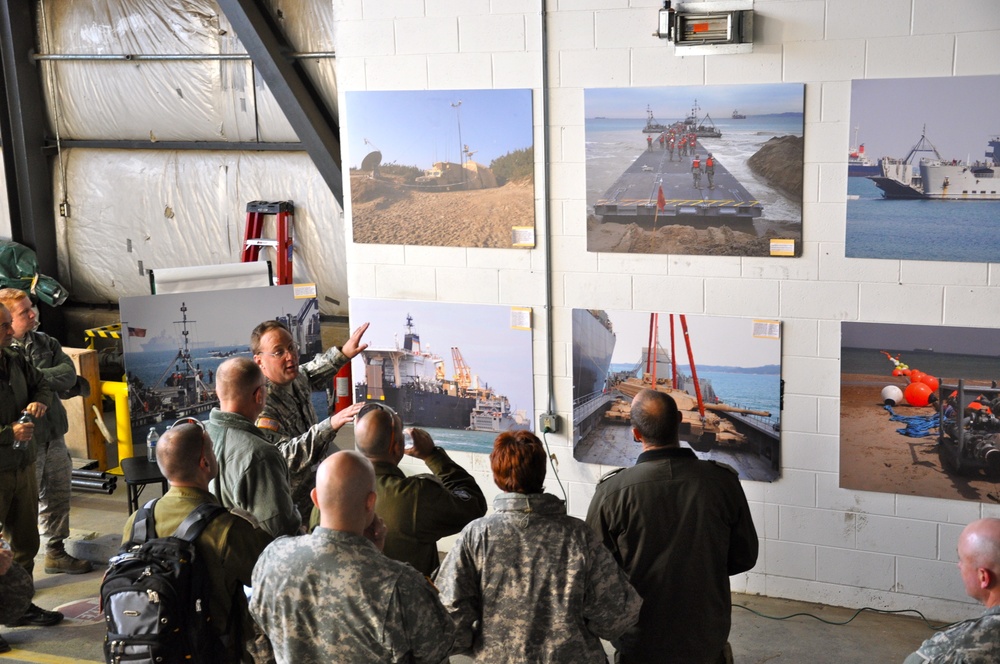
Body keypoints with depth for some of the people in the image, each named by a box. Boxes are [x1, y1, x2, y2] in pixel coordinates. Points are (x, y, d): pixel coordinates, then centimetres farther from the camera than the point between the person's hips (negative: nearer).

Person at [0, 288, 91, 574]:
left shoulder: (44, 343, 6)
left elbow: (69, 374, -6)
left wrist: (36, 377, -19)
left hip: (53, 434, 7)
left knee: (58, 495, 18)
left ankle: (56, 551, 33)